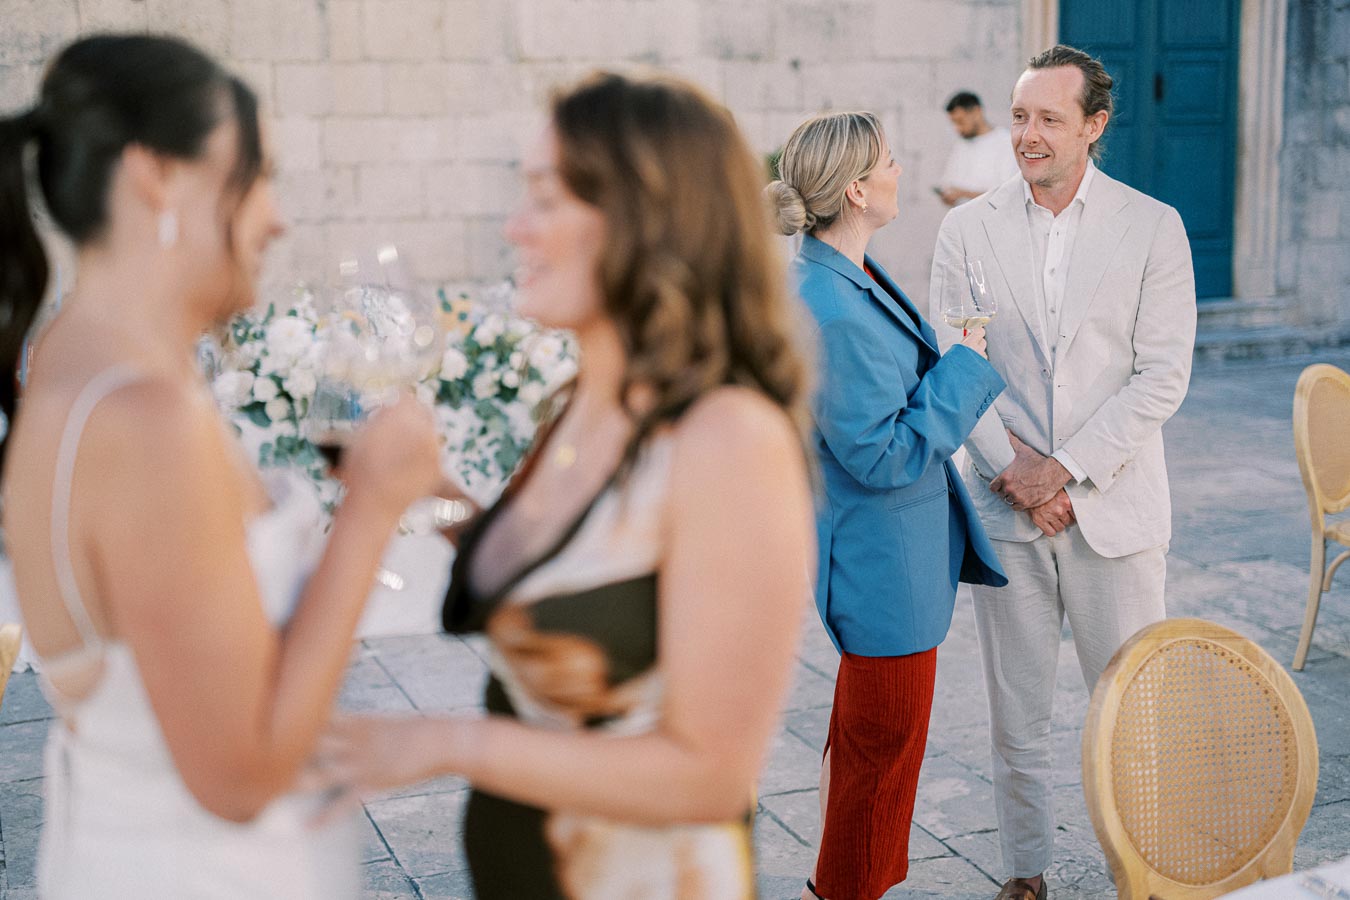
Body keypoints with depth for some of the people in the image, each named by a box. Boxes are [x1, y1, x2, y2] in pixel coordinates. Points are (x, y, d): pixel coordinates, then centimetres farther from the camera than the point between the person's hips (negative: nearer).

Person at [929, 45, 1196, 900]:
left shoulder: (1153, 227, -1)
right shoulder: (968, 228, 4)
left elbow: (1163, 375, -6)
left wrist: (1066, 470, -13)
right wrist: (1011, 468, -10)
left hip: (1114, 504, -1)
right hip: (1005, 507, 2)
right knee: (1016, 711, 10)